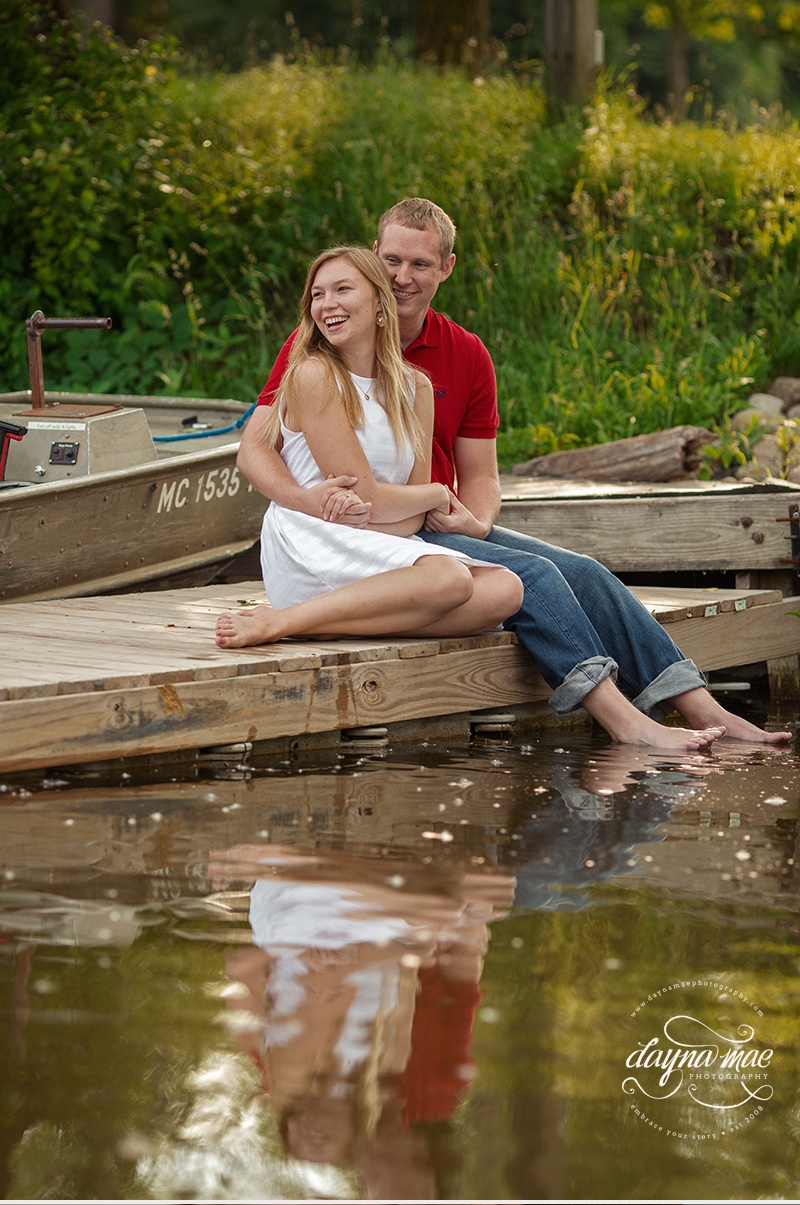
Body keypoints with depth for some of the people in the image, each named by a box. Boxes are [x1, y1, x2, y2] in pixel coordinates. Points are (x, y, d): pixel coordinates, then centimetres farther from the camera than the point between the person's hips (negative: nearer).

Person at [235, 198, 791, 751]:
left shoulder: (468, 356, 8)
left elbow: (480, 476, 11)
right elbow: (255, 448, -10)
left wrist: (475, 522, -13)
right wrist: (307, 500, -30)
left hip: (442, 525, 6)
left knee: (583, 574, -11)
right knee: (531, 576, -25)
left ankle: (703, 710, -14)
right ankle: (624, 722, -34)